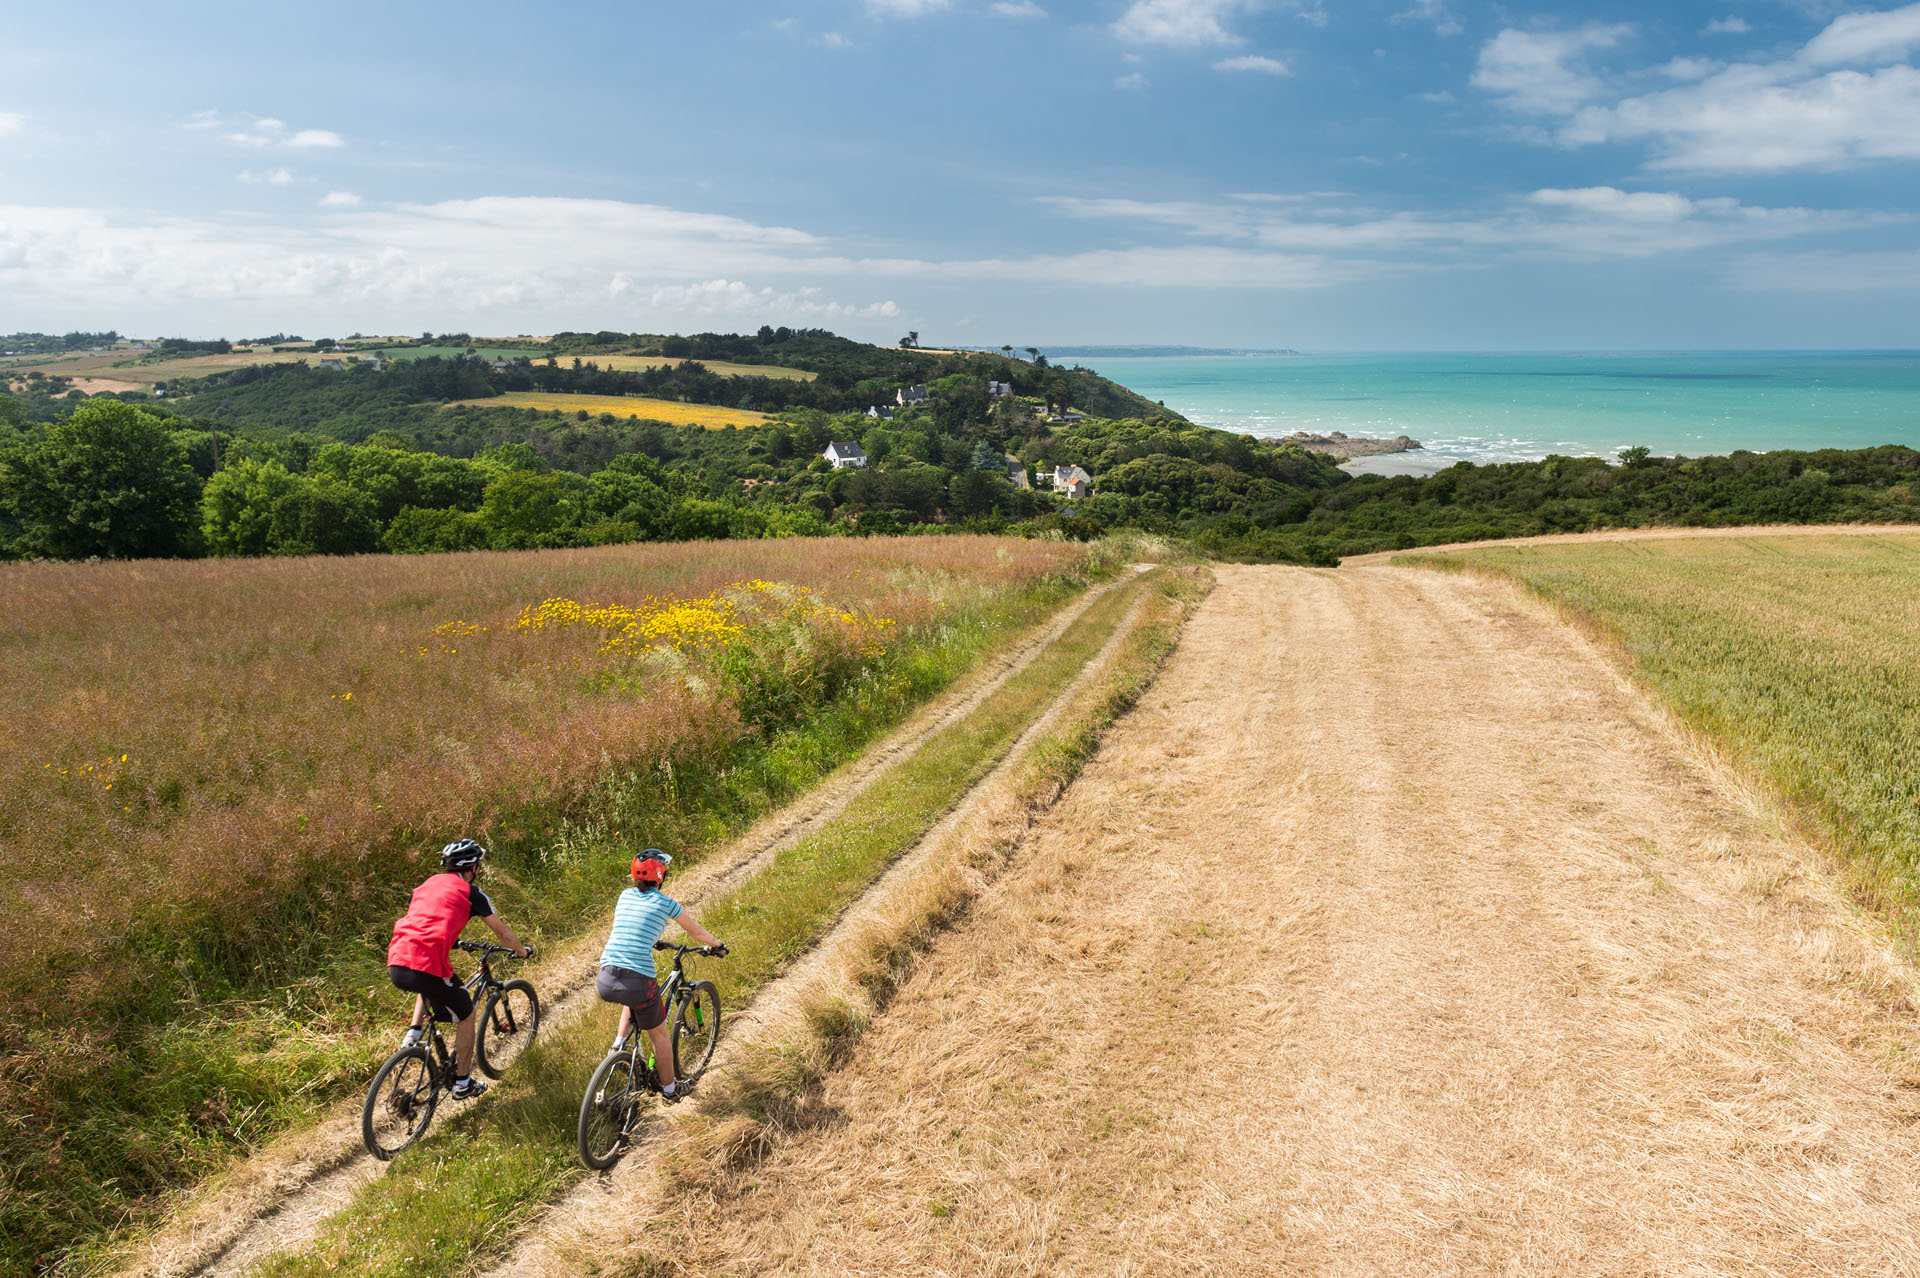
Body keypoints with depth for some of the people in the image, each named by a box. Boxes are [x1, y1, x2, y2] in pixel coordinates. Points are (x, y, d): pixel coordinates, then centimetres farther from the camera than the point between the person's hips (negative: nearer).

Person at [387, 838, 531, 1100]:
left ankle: (413, 1033, 22)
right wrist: (523, 951, 30)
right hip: (428, 966, -6)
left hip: (396, 966, 6)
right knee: (466, 1015, 19)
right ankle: (463, 1083, 25)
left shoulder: (428, 884, 23)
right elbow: (502, 932, 12)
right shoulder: (470, 892, 7)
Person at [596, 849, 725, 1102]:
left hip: (607, 982, 5)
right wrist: (718, 946, 36)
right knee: (659, 1034, 19)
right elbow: (697, 932, 16)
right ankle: (669, 1090, 31)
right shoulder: (666, 903, 2)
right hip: (638, 981, -5)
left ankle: (619, 1043, 26)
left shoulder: (626, 895, 15)